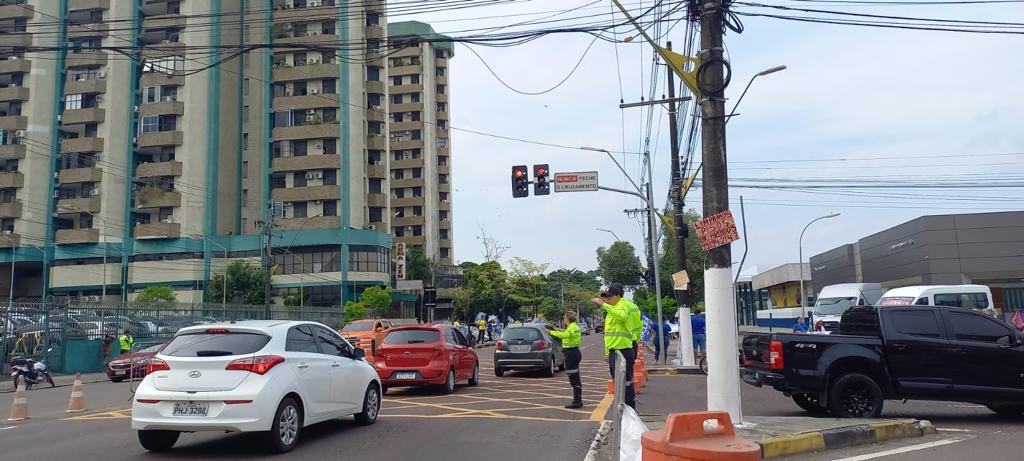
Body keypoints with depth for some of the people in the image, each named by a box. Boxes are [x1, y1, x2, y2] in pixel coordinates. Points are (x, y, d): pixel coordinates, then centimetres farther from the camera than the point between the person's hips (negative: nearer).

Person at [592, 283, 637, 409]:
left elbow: (622, 316, -38)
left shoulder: (623, 305, -12)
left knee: (626, 382, -5)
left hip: (623, 350, -10)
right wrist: (607, 351, 23)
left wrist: (603, 305, -38)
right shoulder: (611, 310, 18)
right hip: (614, 351, 10)